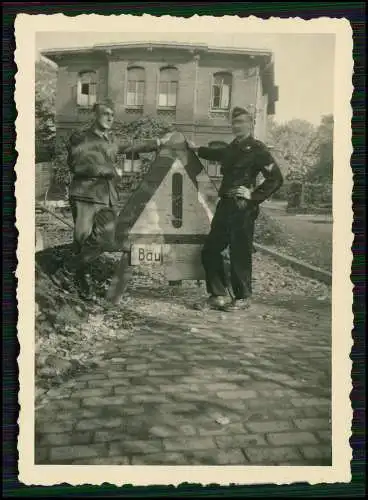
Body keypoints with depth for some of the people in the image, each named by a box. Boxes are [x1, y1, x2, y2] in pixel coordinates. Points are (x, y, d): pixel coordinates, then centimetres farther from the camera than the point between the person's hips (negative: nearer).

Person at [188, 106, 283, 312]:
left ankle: (243, 298, 14)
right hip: (225, 206, 8)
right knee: (210, 250, 8)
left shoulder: (257, 149, -5)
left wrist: (255, 196, -13)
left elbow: (276, 178, -10)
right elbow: (217, 154, 43)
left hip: (243, 209, -8)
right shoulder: (232, 148, 18)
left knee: (240, 254, -1)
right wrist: (197, 149, 42)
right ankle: (219, 295, 17)